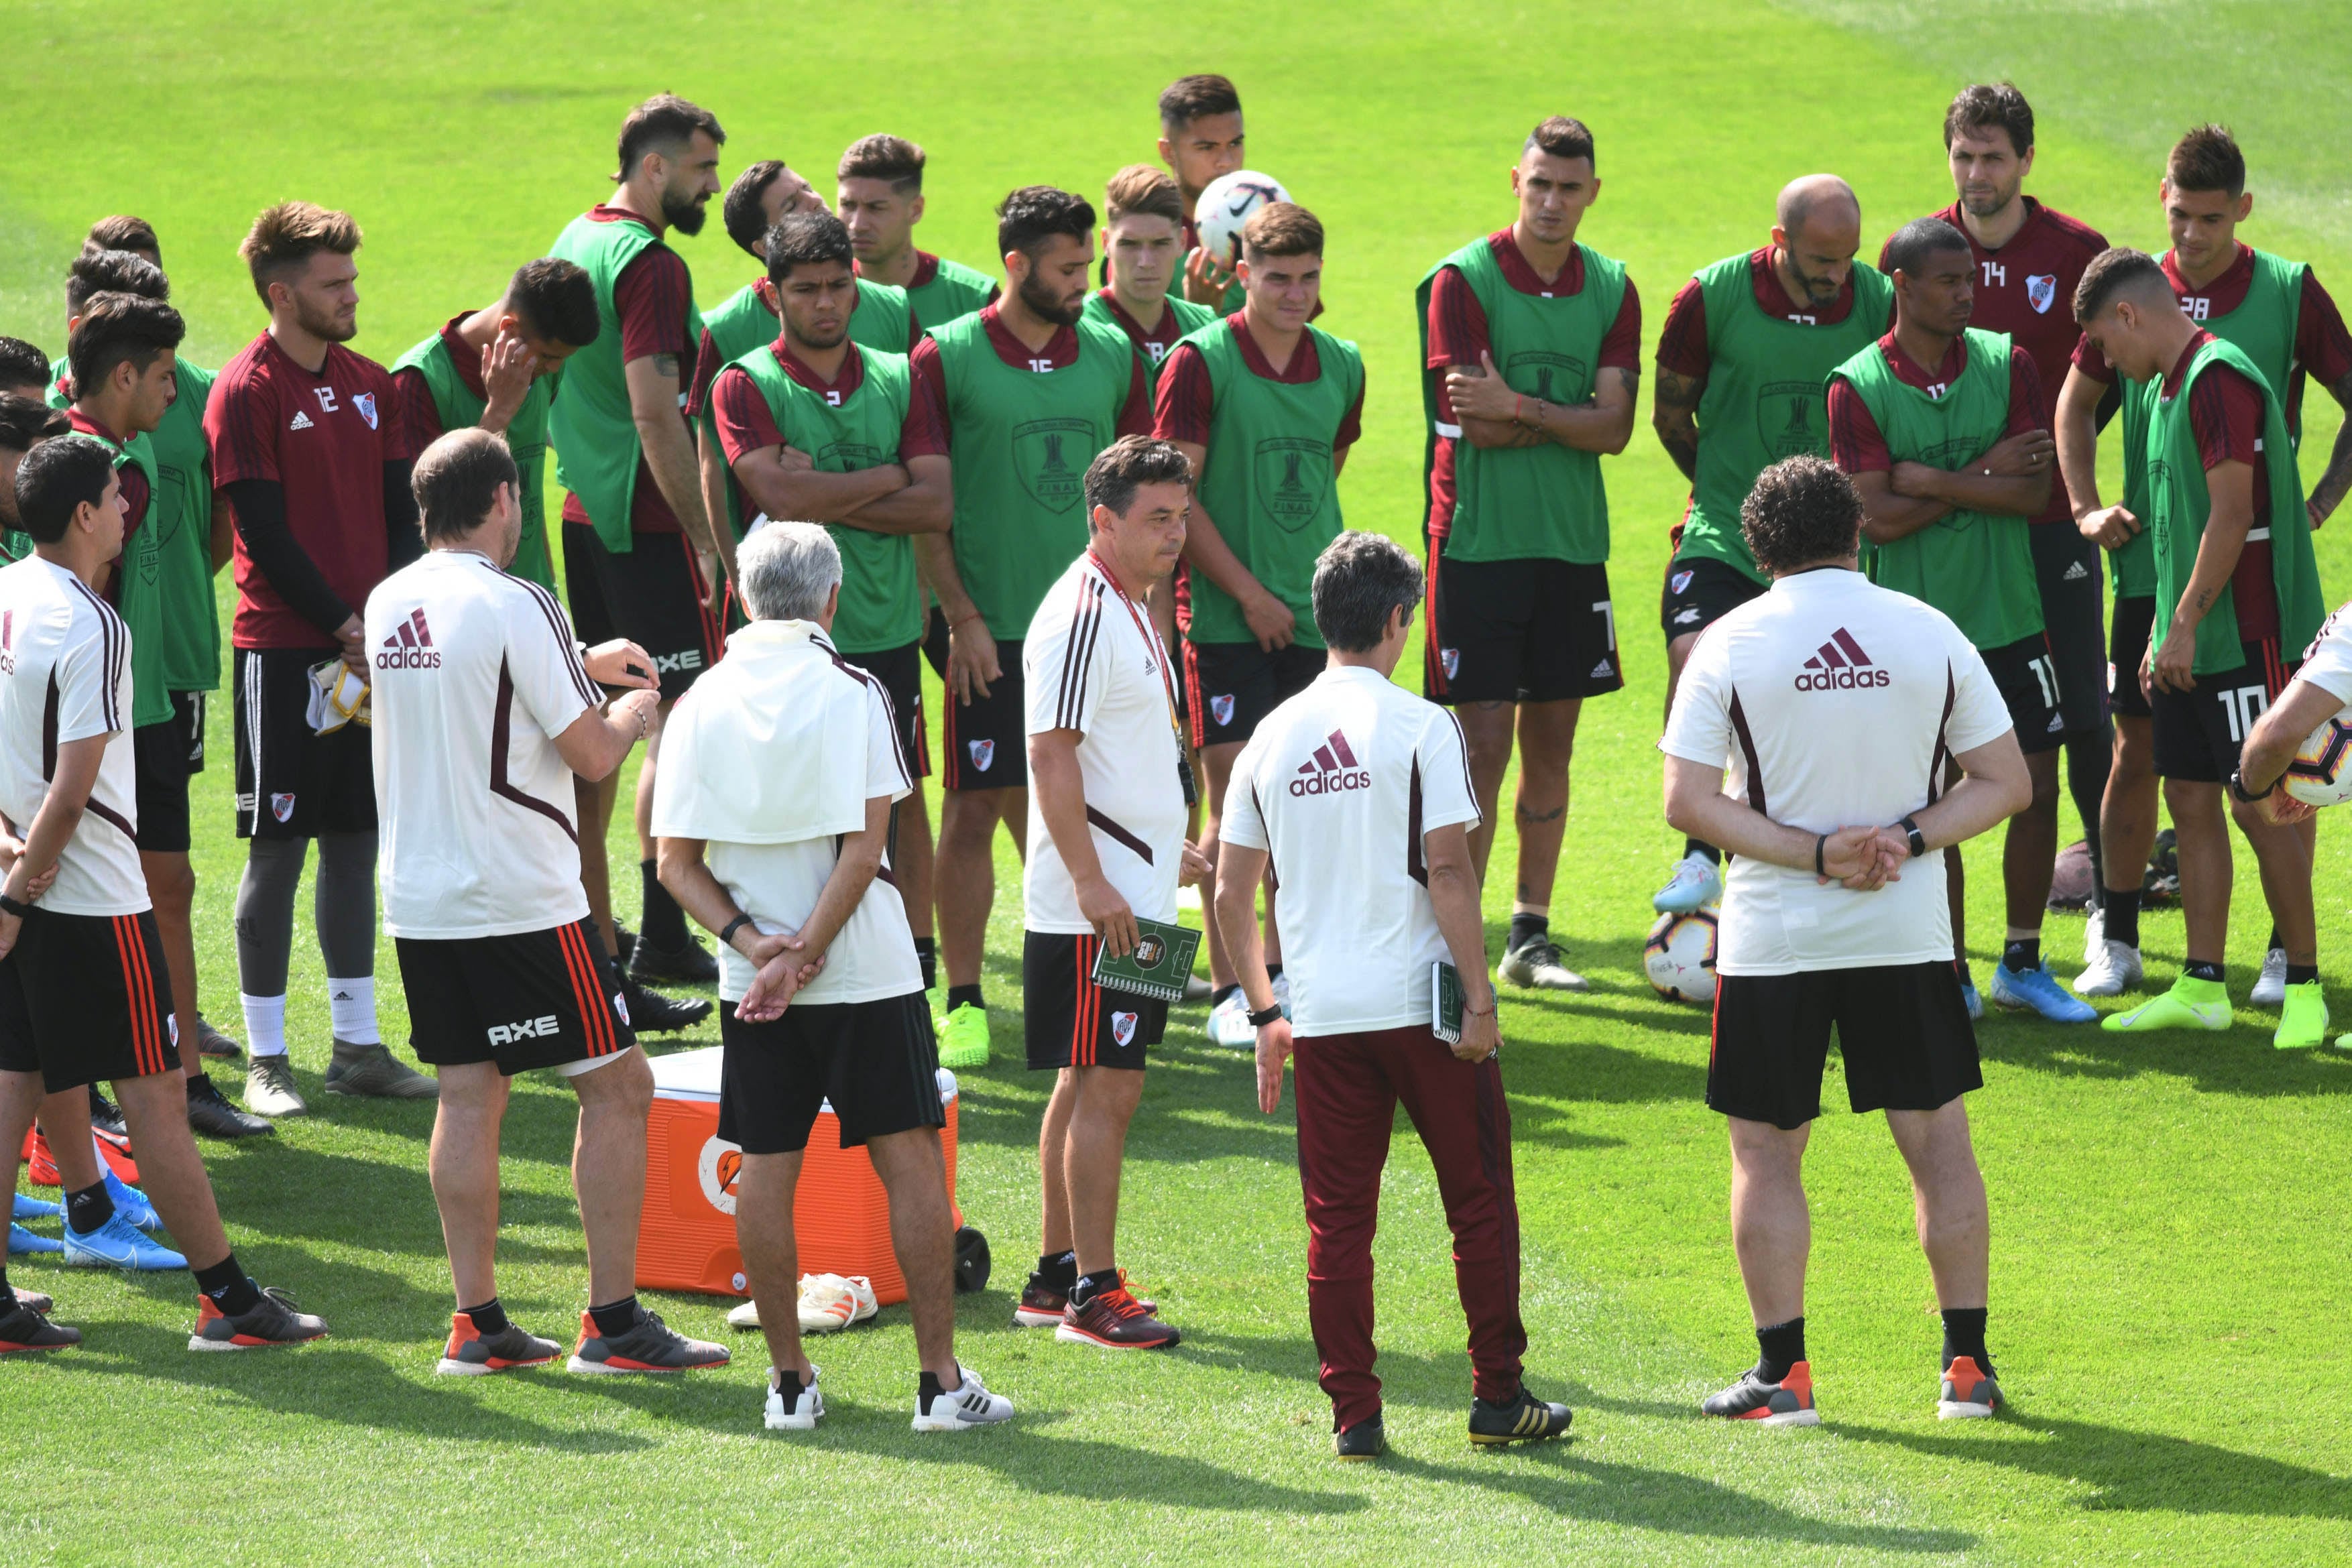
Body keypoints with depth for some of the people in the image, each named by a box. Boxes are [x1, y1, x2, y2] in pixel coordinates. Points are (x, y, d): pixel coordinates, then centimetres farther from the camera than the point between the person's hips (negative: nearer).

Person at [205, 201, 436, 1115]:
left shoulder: (369, 385, 11)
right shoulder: (247, 391, -9)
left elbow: (401, 514, 11)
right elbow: (265, 532, -12)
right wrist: (344, 627, -14)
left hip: (372, 648, 6)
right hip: (284, 650, -6)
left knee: (355, 840, 10)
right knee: (278, 848, -2)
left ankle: (357, 1046, 16)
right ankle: (265, 1060, 4)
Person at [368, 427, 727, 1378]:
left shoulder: (389, 605, 8)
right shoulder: (516, 608, -14)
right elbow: (590, 755, -10)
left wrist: (581, 665, 33)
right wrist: (632, 717, 10)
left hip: (418, 898, 7)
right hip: (522, 902, -7)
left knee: (466, 1093, 10)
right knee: (617, 1084, 1)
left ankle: (477, 1322, 8)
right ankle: (613, 1322, 0)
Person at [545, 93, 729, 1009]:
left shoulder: (575, 242, 14)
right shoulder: (648, 263, -16)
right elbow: (656, 414, -22)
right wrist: (708, 534, -18)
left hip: (583, 513, 10)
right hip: (648, 521, -10)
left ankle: (595, 938, 18)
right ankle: (660, 939, -11)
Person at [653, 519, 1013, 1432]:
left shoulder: (702, 705, 3)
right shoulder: (852, 691, -6)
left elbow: (677, 861, -1)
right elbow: (864, 846, -12)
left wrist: (752, 942, -7)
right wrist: (804, 955, -11)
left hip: (753, 982, 3)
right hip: (868, 975, -3)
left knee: (767, 1167, 8)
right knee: (910, 1160, 2)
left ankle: (789, 1381, 9)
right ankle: (940, 1380, 0)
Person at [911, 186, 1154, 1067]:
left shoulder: (1111, 357, 8)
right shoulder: (946, 359, -4)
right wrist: (961, 616, -10)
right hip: (994, 630, -3)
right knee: (976, 808, -1)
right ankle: (963, 1001, 8)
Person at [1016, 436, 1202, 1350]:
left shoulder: (1130, 610, 16)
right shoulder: (1081, 616, -15)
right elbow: (1052, 756, -20)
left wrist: (1167, 852, 31)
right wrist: (1092, 882, -24)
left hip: (1132, 891, 10)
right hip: (1096, 904, -10)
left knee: (1084, 1085, 13)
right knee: (1107, 1086, -8)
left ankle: (1056, 1277, 19)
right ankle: (1093, 1295, -5)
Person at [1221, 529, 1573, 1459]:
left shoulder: (1272, 738, 8)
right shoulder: (1420, 727, -7)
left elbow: (1232, 891, 10)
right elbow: (1448, 869, -13)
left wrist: (1264, 1013, 18)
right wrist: (1478, 997, -9)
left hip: (1321, 1012, 4)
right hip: (1418, 1000, -4)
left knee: (1338, 1218, 6)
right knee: (1479, 1201, 8)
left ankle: (1353, 1414, 4)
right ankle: (1498, 1399, 11)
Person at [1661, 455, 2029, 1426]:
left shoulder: (1729, 645, -5)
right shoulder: (1931, 635, 0)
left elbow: (1687, 801, -10)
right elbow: (2006, 781, 1)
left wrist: (1816, 854, -12)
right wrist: (1907, 837, -8)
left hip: (1772, 936, -2)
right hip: (1907, 934, 2)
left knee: (1766, 1152, 8)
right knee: (1938, 1138, 10)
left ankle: (1782, 1373, 7)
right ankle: (1967, 1366, 11)